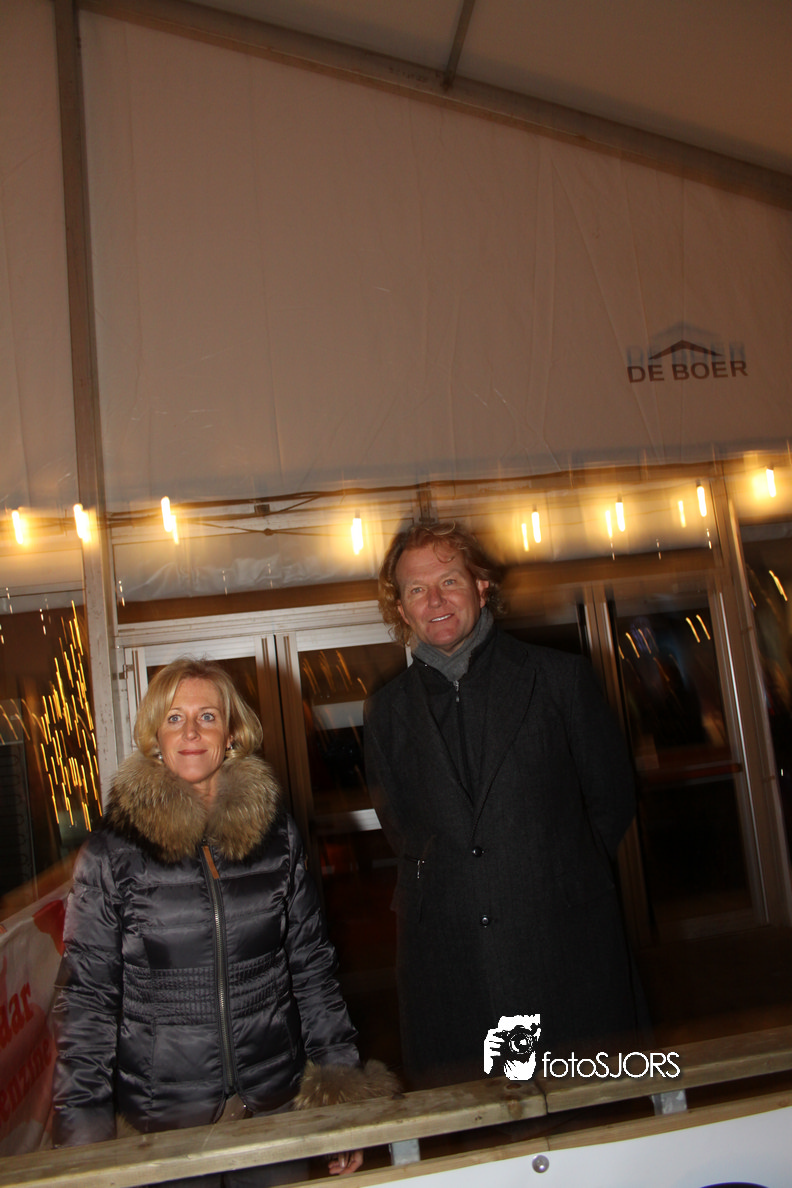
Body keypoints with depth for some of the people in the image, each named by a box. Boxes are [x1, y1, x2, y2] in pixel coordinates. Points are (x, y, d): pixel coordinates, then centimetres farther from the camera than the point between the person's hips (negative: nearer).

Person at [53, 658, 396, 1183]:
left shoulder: (277, 833, -3)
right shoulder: (113, 853, -8)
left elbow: (311, 968, 3)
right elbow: (87, 995, -3)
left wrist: (342, 1087, 2)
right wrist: (83, 1129, -6)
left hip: (277, 1103, 2)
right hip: (162, 1119, -1)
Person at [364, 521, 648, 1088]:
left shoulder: (561, 676, 1)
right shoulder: (388, 710, 6)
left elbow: (612, 798, 6)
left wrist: (560, 881, 5)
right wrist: (444, 884, 5)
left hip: (568, 955, -1)